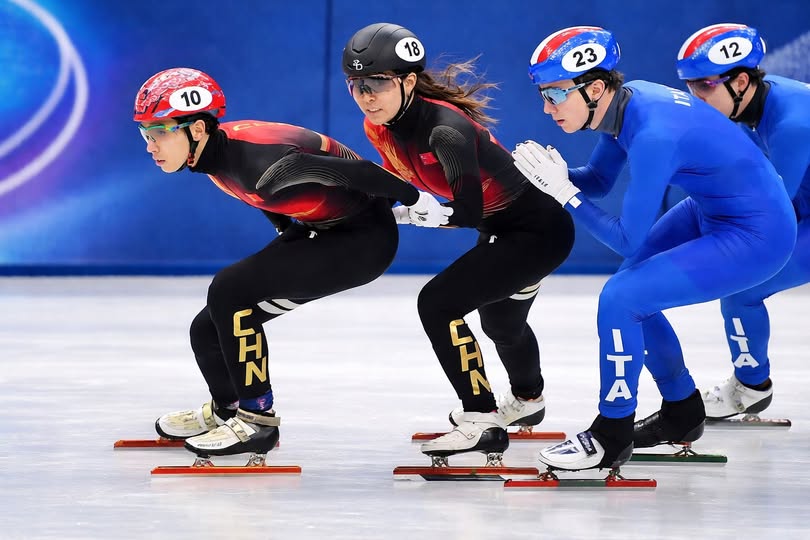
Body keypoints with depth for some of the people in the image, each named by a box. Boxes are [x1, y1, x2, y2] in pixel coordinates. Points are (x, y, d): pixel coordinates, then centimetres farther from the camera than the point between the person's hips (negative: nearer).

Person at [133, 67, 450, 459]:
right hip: (316, 231, 8)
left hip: (364, 239, -8)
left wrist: (416, 200, -17)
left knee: (229, 290, -23)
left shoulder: (258, 161, -34)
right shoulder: (213, 150, -6)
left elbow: (353, 171, -29)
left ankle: (257, 419, -11)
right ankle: (225, 408, 33)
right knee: (208, 330, 3)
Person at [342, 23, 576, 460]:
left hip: (540, 229, -10)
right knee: (500, 320, 32)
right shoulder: (380, 126, -9)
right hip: (500, 229, 10)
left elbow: (470, 212, -32)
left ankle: (481, 423, -13)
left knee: (437, 303, -21)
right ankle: (527, 400, 63)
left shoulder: (445, 128, -35)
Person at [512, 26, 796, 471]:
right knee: (631, 291, 17)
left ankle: (611, 438, 2)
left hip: (754, 239, -10)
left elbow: (628, 240, -24)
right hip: (710, 213, 10)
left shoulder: (653, 135, -31)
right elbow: (598, 181, 10)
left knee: (620, 299, -14)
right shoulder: (624, 100, -5)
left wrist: (564, 192, -20)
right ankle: (682, 412, 34)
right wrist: (551, 175, -9)